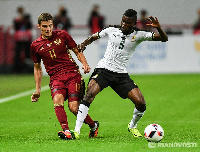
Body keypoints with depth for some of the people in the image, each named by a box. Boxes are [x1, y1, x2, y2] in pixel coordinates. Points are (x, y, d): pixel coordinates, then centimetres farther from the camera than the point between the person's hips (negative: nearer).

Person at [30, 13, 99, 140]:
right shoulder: (35, 46, 10)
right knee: (57, 100, -30)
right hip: (56, 78, 2)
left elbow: (77, 51, 13)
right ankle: (66, 132, -38)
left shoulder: (62, 35, 6)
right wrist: (38, 90, 16)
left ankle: (93, 125, 14)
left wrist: (85, 64, -7)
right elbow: (37, 68, 20)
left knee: (74, 107, -13)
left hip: (72, 73, -2)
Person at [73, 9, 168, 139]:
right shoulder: (112, 30, 1)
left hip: (121, 74, 1)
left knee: (141, 103, -10)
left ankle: (133, 126, 22)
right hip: (104, 69, -1)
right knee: (89, 95, -27)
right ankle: (77, 130, -25)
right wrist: (83, 44, -1)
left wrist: (158, 28, -27)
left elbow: (164, 39, -7)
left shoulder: (138, 35, -2)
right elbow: (94, 37, 18)